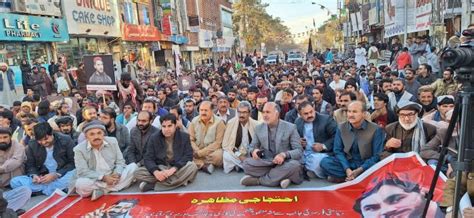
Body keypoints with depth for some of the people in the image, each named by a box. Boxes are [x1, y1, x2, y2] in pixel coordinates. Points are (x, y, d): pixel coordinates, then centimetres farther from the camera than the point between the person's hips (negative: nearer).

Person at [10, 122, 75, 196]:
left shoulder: (66, 141, -7)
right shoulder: (32, 145, 5)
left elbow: (73, 163, -8)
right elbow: (30, 165, 11)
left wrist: (56, 175, -20)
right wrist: (34, 175, -12)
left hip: (62, 176, -4)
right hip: (42, 178, 4)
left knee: (73, 175, -38)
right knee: (14, 182, -18)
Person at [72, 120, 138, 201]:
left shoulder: (112, 141, 1)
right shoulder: (79, 149, -8)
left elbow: (120, 161, 3)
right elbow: (83, 172, -14)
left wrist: (116, 174, -19)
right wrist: (103, 177, -25)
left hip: (112, 178, 4)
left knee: (133, 166, -16)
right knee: (80, 183, -35)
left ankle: (102, 191, -22)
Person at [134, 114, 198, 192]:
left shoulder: (184, 136, 0)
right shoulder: (154, 138, 3)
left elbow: (188, 156, -8)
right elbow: (148, 159, -3)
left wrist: (173, 169, -25)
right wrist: (156, 172, -25)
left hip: (179, 169, -1)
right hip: (160, 170, 1)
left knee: (192, 166, -33)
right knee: (138, 172, -24)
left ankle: (153, 185, -29)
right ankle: (180, 181, -28)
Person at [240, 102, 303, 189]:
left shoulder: (290, 127, -3)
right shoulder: (259, 128, 7)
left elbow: (299, 151, -6)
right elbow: (252, 147, 13)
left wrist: (284, 155, -26)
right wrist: (253, 151, -13)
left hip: (284, 164, -2)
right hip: (265, 163, 2)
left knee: (294, 165, -35)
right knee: (246, 163, -24)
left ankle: (258, 180, -23)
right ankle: (280, 178, -23)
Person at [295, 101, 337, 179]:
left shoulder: (326, 119, -6)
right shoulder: (298, 122, 9)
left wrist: (323, 146, -19)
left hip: (321, 154, -4)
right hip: (304, 154, 4)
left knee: (317, 160, -36)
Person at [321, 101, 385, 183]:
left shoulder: (376, 129, -9)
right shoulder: (341, 127, -1)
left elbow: (377, 156, -9)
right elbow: (338, 151, 0)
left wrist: (359, 170, -21)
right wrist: (347, 169, -16)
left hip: (367, 165, -2)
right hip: (347, 163, 3)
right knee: (325, 162, -22)